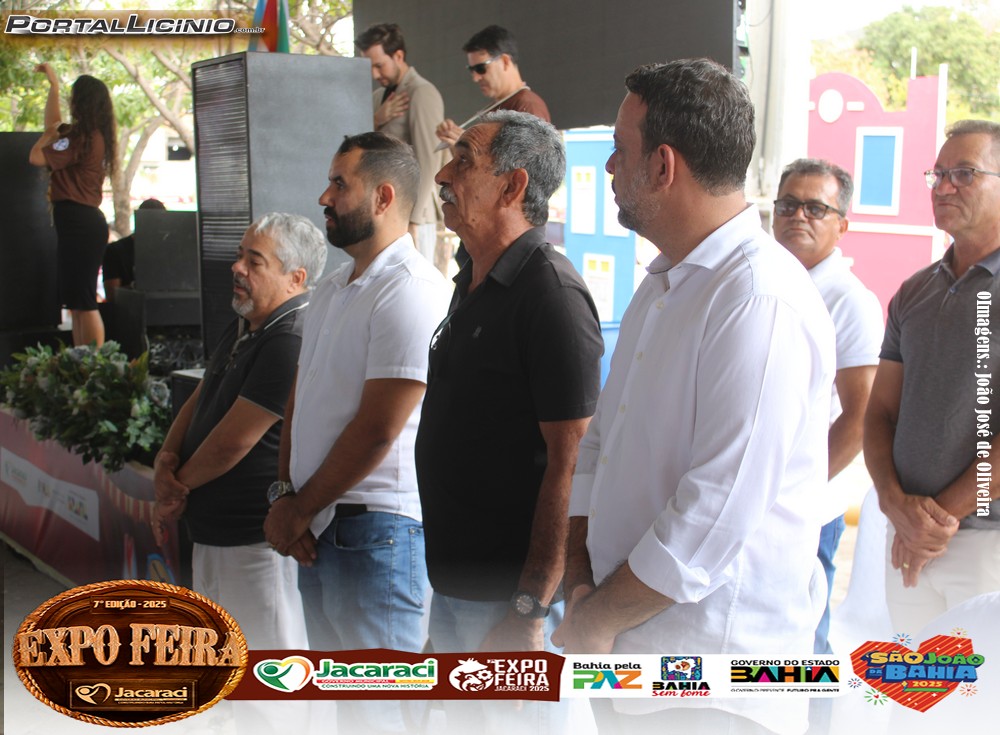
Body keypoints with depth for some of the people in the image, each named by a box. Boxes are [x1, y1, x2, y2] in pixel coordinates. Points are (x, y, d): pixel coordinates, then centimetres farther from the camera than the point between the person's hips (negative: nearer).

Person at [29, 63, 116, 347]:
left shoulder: (81, 137, -15)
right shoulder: (94, 135, 15)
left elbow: (37, 157, -16)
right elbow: (54, 123, 31)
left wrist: (50, 134, 3)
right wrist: (53, 83, 33)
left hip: (78, 222, -10)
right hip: (81, 220, 10)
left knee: (83, 302, -10)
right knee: (77, 302, 12)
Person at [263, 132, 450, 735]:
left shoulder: (410, 291, -17)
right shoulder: (332, 289, 14)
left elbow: (377, 430, -20)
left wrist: (299, 508, -10)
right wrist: (286, 495, 1)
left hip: (376, 527, -9)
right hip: (319, 527, 9)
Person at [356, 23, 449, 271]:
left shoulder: (422, 94, -8)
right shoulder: (379, 97, 18)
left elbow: (428, 162, -14)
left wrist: (413, 221, -16)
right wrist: (377, 120, -7)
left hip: (411, 216, -8)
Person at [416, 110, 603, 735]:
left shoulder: (551, 295, -18)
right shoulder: (474, 285, 11)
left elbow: (569, 462, -22)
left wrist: (529, 612, -24)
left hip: (511, 591, -9)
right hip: (454, 580, 9)